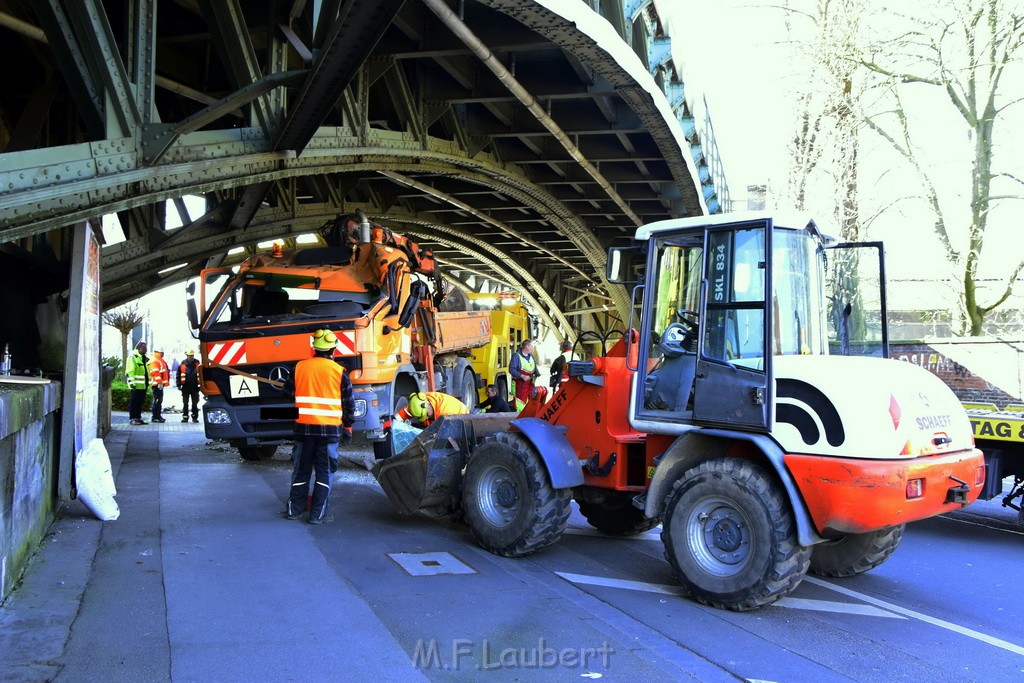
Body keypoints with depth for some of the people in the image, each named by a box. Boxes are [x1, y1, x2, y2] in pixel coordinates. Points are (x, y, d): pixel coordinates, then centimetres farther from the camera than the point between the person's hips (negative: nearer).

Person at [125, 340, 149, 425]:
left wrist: (148, 382, 23)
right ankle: (132, 419, 1)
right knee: (133, 402, -3)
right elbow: (129, 372, -15)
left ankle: (138, 418, 18)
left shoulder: (144, 358, 19)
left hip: (143, 385, 9)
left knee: (140, 402, 12)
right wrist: (132, 383, -21)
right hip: (136, 385, -9)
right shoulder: (132, 357, -9)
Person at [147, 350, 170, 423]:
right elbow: (155, 372, -21)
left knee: (160, 400, 15)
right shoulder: (154, 361, -12)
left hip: (160, 384, 11)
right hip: (157, 384, -11)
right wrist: (159, 382, -24)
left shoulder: (160, 360, 22)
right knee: (157, 400, -10)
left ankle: (158, 415, 22)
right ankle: (155, 417, -9)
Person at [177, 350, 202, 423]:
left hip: (195, 387, 0)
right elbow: (178, 375, 0)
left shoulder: (197, 364, -1)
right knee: (185, 403, 6)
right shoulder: (183, 364, -3)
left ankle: (195, 417, 14)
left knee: (195, 403, 7)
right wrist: (179, 384, -4)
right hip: (185, 387, 0)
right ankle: (185, 417, 12)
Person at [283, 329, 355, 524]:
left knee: (301, 469, 14)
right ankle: (318, 514, 4)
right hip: (330, 428, -2)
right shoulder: (339, 371, -4)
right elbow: (349, 403, 0)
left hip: (304, 426, 2)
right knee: (324, 471, 4)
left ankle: (294, 510, 21)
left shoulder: (300, 367, 1)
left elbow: (288, 391, 12)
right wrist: (347, 427, 10)